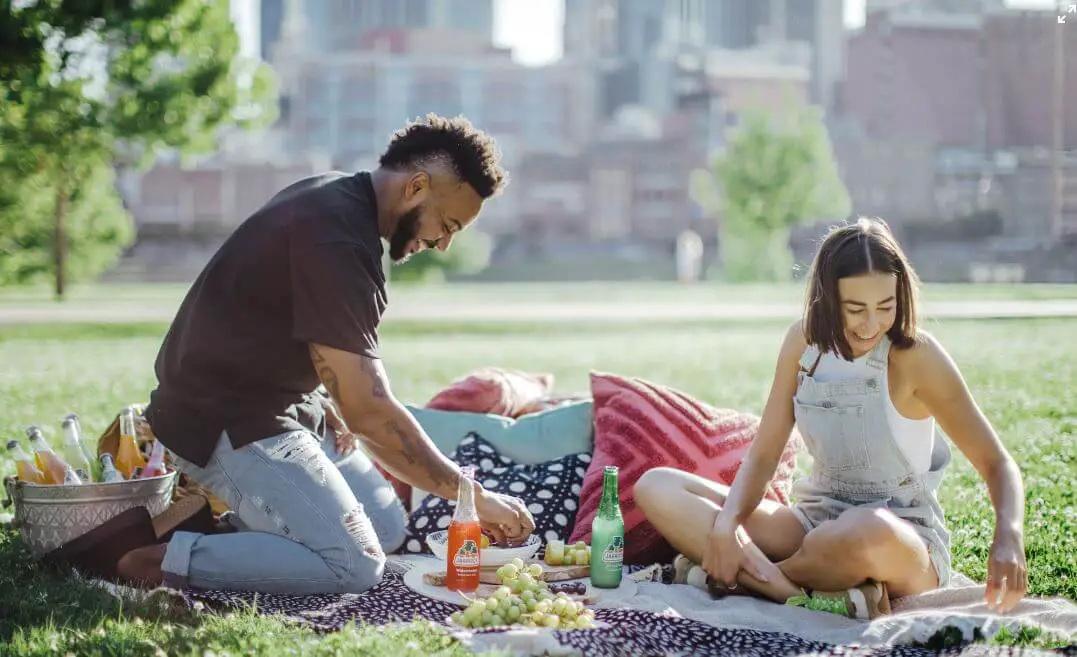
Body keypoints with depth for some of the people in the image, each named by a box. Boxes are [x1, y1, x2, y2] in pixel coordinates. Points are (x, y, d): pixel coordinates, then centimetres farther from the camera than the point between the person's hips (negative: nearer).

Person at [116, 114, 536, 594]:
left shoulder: (336, 196, 6)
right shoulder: (338, 242, -26)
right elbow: (370, 412, -27)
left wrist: (329, 408, 3)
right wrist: (474, 497, -20)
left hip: (275, 399, 10)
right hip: (226, 423, -10)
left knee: (387, 530, 8)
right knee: (355, 564, -19)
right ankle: (171, 559, -13)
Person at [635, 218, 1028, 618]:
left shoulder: (915, 356, -14)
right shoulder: (804, 340, -2)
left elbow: (997, 463, -13)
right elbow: (763, 456, 0)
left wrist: (1008, 536, -34)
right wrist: (726, 522, -20)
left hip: (904, 544, -5)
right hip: (818, 523, 5)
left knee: (870, 530, -43)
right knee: (656, 487, -13)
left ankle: (746, 578, -15)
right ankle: (811, 599, -28)